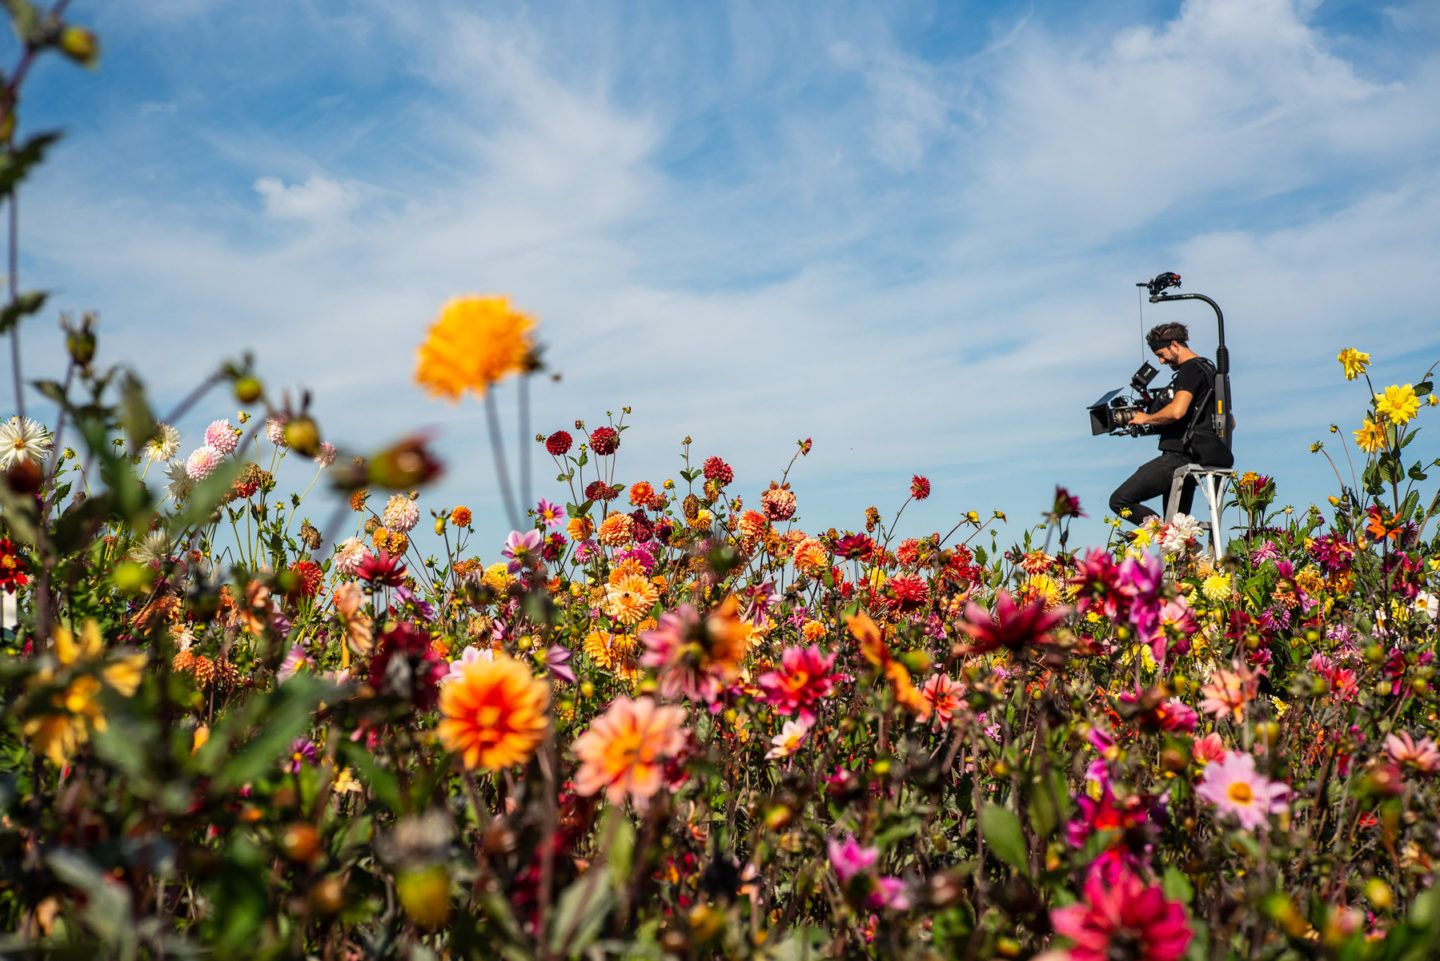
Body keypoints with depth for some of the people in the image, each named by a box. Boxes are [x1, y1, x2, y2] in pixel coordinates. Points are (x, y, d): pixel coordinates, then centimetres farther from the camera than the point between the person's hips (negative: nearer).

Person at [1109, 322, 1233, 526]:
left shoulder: (1191, 369, -10)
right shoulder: (1209, 369, 22)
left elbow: (1177, 411, -25)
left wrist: (1146, 419, -9)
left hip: (1178, 457, -11)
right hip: (1192, 460, 11)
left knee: (1119, 501, -14)